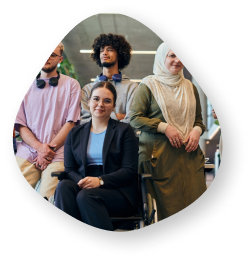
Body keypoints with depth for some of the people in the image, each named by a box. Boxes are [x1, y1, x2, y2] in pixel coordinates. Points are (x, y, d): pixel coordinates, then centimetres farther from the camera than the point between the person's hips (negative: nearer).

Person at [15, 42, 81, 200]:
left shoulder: (71, 85, 8)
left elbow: (71, 122, 0)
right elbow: (20, 124, 8)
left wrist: (50, 148, -8)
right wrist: (40, 147, -8)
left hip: (57, 156, -2)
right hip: (26, 153, 2)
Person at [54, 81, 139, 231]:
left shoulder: (124, 131, 9)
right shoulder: (75, 133, 19)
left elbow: (130, 171, -1)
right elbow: (69, 169, 11)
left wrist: (100, 180, -17)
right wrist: (81, 182, -13)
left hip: (118, 190, -3)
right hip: (84, 186, 3)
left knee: (86, 196, -33)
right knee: (64, 186, -29)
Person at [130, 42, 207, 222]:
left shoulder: (190, 87, 18)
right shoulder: (149, 85, 3)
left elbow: (198, 118, 24)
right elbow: (135, 119, -3)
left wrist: (197, 131, 1)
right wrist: (164, 127, -12)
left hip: (189, 153, 4)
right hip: (161, 155, -4)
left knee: (195, 201, -4)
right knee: (168, 204, -5)